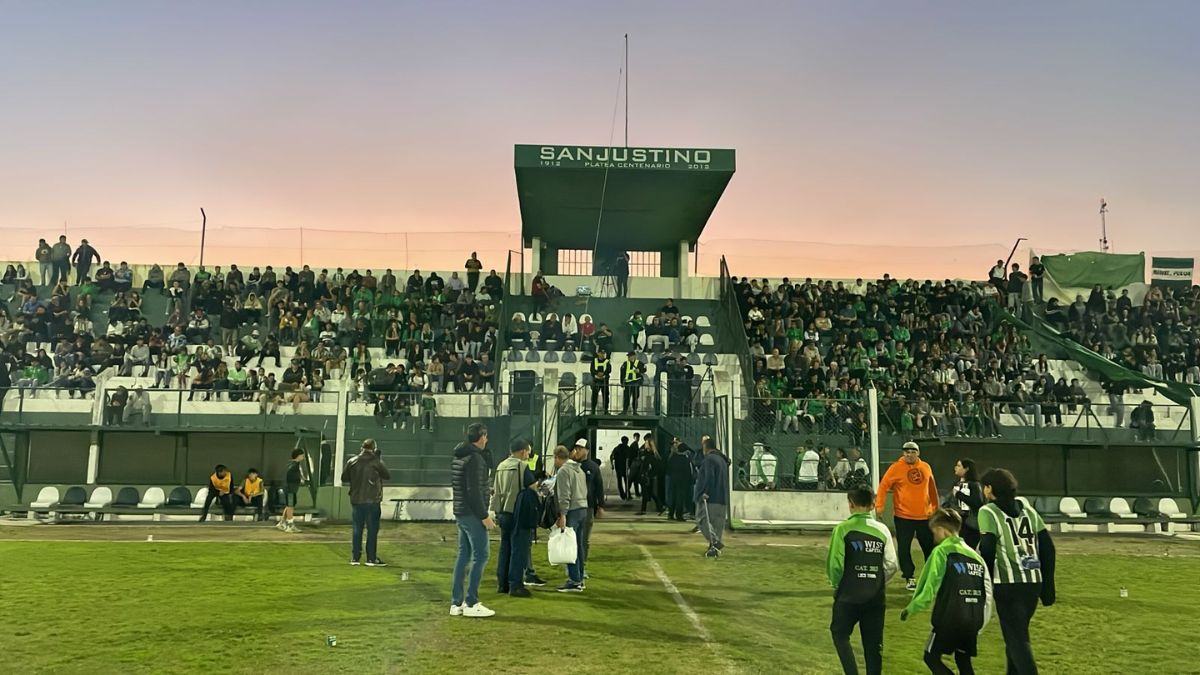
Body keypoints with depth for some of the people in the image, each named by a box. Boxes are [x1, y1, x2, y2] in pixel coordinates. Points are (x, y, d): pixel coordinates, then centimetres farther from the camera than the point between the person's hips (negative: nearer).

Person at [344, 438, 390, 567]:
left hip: (356, 500, 4)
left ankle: (355, 557, 14)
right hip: (372, 501, -4)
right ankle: (371, 558, 4)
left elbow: (344, 478, 7)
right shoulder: (376, 462, -10)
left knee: (357, 529, 12)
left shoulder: (352, 461, 0)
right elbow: (387, 476, 0)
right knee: (372, 530, 3)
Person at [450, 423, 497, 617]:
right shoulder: (475, 458, -16)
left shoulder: (457, 457, 14)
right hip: (472, 515, -10)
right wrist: (484, 516, -17)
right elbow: (474, 491, -21)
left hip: (460, 513, 10)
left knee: (463, 556, 12)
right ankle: (471, 604, -3)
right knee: (480, 556, -4)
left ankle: (456, 603, 14)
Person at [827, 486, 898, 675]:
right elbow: (891, 565, -1)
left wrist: (837, 584, 6)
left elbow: (835, 564, -13)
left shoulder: (843, 528, -9)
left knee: (840, 634, 14)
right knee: (873, 643, 13)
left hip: (848, 595, -3)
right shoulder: (882, 529, 1)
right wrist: (877, 583, 14)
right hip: (876, 596, 3)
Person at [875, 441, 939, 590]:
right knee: (904, 548, 1)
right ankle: (909, 578, 14)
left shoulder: (926, 467, 5)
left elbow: (932, 489, 16)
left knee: (930, 547, 13)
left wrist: (935, 507, 20)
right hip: (903, 516, -3)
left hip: (925, 516, 3)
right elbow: (883, 486, -8)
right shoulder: (896, 468, -8)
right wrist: (879, 506, -16)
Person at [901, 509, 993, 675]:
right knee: (963, 660, 18)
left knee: (931, 657, 7)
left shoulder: (942, 551, -6)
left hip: (949, 619, -6)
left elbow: (929, 587, -11)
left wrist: (910, 609, 0)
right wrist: (980, 623, 18)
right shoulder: (975, 555, 12)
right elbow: (987, 592, 12)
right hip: (973, 620, 6)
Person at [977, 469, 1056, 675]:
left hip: (1008, 584, -6)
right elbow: (1047, 547, 12)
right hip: (1033, 582, 6)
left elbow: (987, 549, -14)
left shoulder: (988, 512, -3)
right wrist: (1047, 585, 16)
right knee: (1016, 634, 21)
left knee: (1017, 640, -1)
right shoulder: (1028, 509, 14)